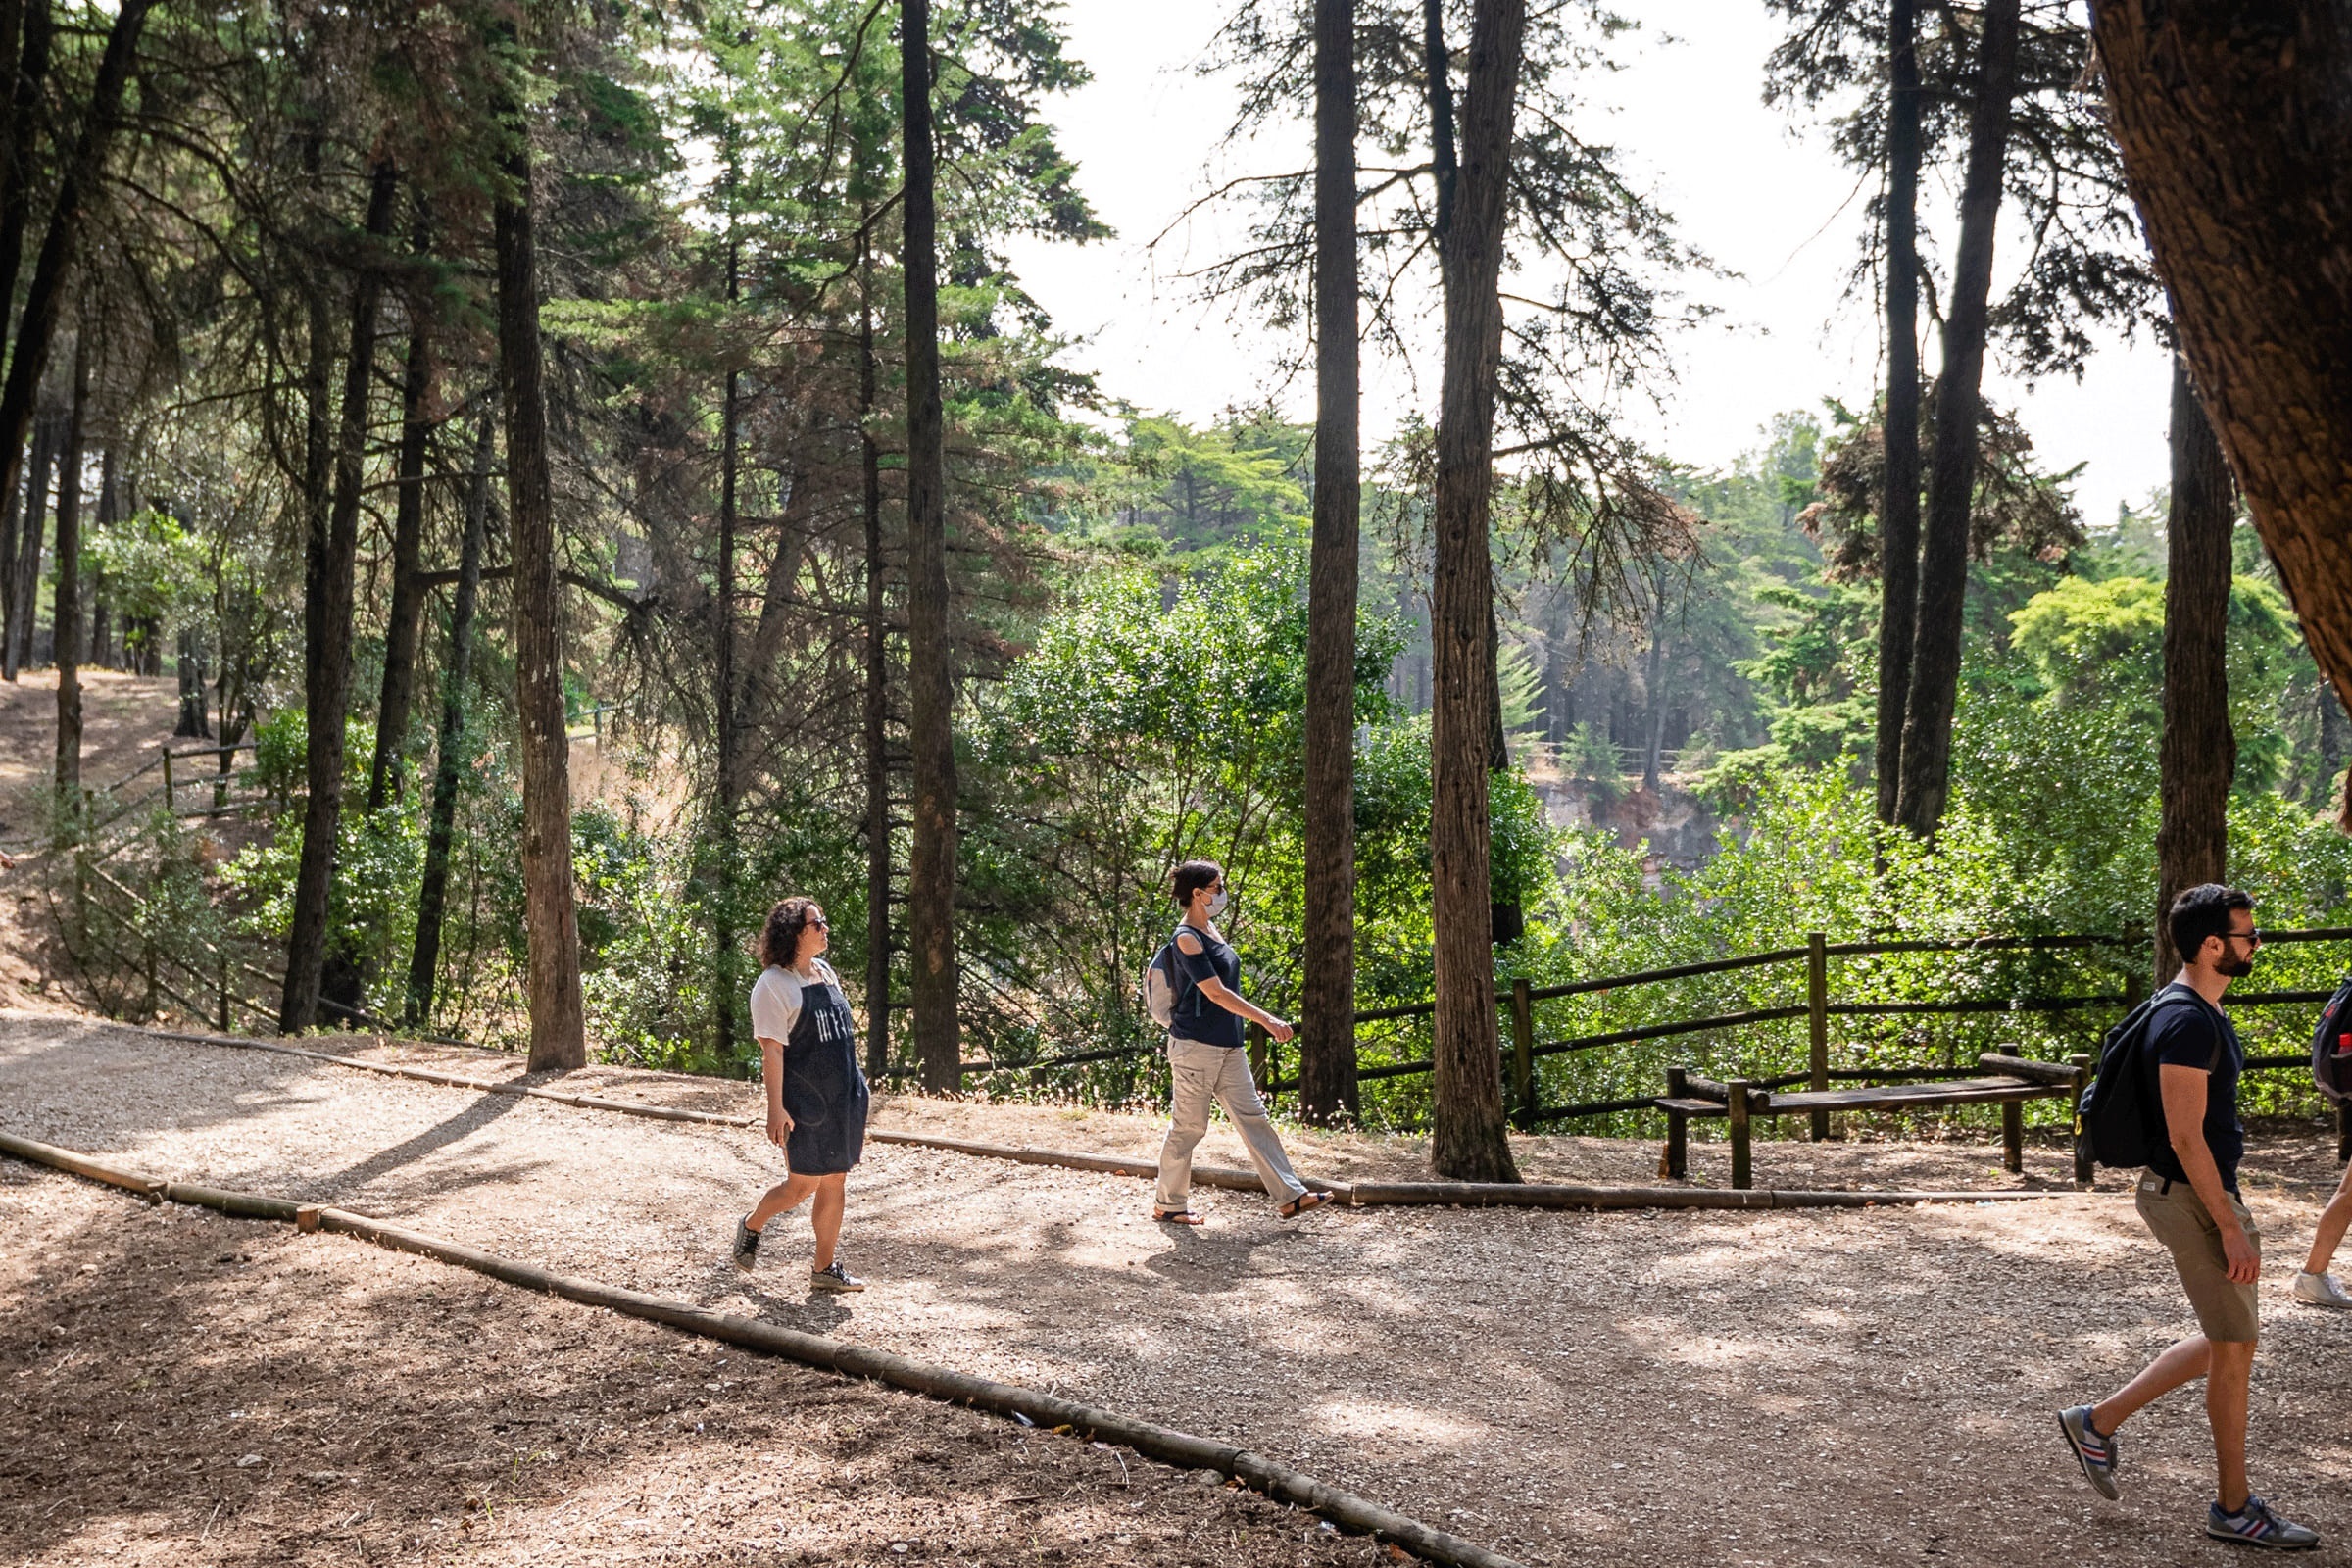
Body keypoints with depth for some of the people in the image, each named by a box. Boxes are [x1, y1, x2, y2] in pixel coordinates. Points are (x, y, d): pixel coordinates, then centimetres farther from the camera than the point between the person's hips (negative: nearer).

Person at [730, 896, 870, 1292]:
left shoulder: (826, 974, 12)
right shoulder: (775, 984, -12)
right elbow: (772, 1050, -17)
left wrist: (855, 1097, 19)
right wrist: (775, 1107, -21)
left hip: (841, 1096, 7)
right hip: (803, 1102, -7)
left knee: (835, 1183, 8)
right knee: (803, 1185, 0)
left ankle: (825, 1268, 16)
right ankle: (750, 1227, 27)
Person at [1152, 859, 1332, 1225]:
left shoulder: (1211, 930, 12)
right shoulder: (1186, 939, -16)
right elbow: (1216, 993, -22)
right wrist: (1266, 1020, -24)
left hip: (1227, 1047, 9)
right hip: (1195, 1045, -9)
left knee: (1253, 1118, 6)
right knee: (1188, 1125, 0)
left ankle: (1291, 1196, 6)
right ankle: (1167, 1204, 14)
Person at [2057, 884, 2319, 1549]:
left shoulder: (2198, 1011, 11)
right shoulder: (2189, 1022, -21)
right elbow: (2185, 1137, -24)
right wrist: (2232, 1228, -22)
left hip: (2205, 1190, 10)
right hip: (2191, 1196, -10)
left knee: (2226, 1342, 16)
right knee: (2234, 1347, 1)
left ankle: (2098, 1421, 23)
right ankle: (2235, 1508, 14)